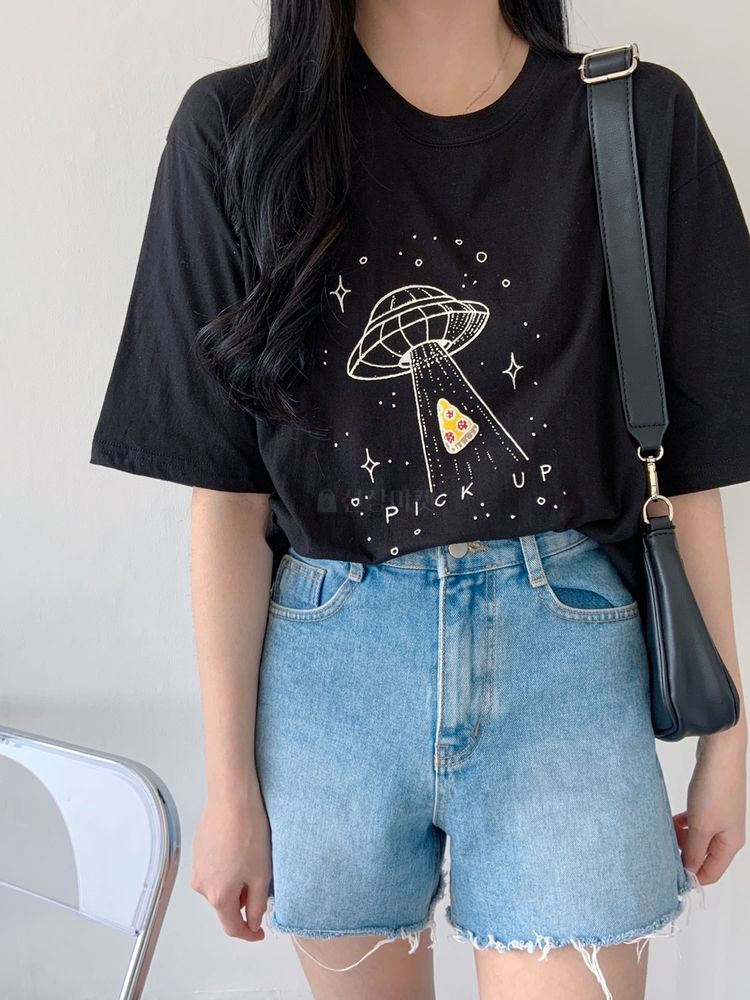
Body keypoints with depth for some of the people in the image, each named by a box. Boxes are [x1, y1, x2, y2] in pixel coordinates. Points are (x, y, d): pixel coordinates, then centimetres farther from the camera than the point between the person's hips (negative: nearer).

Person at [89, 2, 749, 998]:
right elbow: (228, 494, -3)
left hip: (567, 662, 0)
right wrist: (230, 789, 0)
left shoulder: (642, 122, -1)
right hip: (328, 667, 1)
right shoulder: (238, 130, -2)